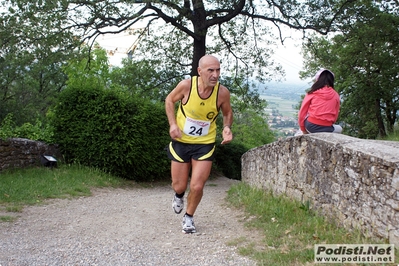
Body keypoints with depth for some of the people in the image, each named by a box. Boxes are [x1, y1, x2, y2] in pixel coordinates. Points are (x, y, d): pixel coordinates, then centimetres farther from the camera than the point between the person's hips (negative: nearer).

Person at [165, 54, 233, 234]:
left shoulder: (222, 92, -16)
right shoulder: (186, 85, -19)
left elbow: (227, 113, 4)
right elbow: (169, 100, 1)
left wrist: (227, 128, -16)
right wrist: (173, 124, -12)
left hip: (205, 144, 0)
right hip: (181, 142, 0)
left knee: (197, 187, -6)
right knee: (179, 186, 8)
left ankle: (188, 217, 24)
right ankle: (179, 195, 48)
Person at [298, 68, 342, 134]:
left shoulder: (312, 93, 1)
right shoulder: (335, 95, 3)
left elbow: (302, 112, 2)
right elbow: (335, 116, 8)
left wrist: (303, 130, 15)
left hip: (310, 126, 0)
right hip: (326, 129, 0)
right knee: (339, 129, 31)